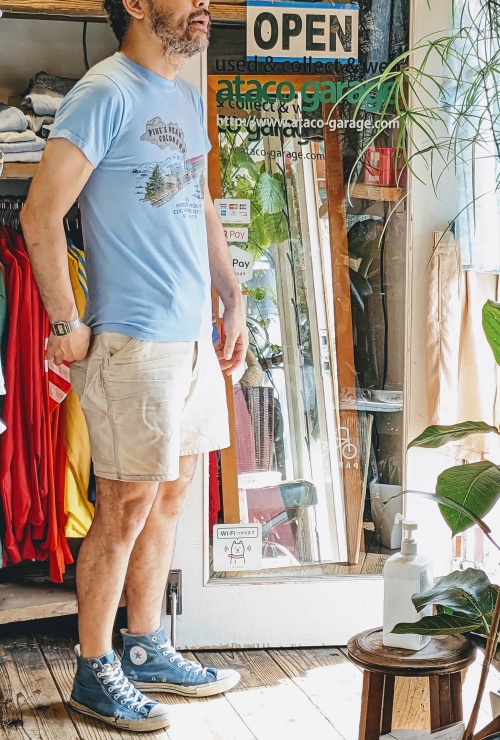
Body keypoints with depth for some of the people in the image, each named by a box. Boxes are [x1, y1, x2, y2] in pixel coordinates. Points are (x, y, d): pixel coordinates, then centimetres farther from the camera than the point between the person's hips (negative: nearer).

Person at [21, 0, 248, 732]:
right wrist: (67, 326, -15)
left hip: (192, 336, 8)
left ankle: (146, 651, 28)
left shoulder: (188, 97, 14)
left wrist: (234, 299, 18)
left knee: (170, 495, 14)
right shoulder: (105, 93, -13)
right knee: (126, 508, -1)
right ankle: (94, 674, 14)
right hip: (133, 341, -8)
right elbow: (41, 216, -17)